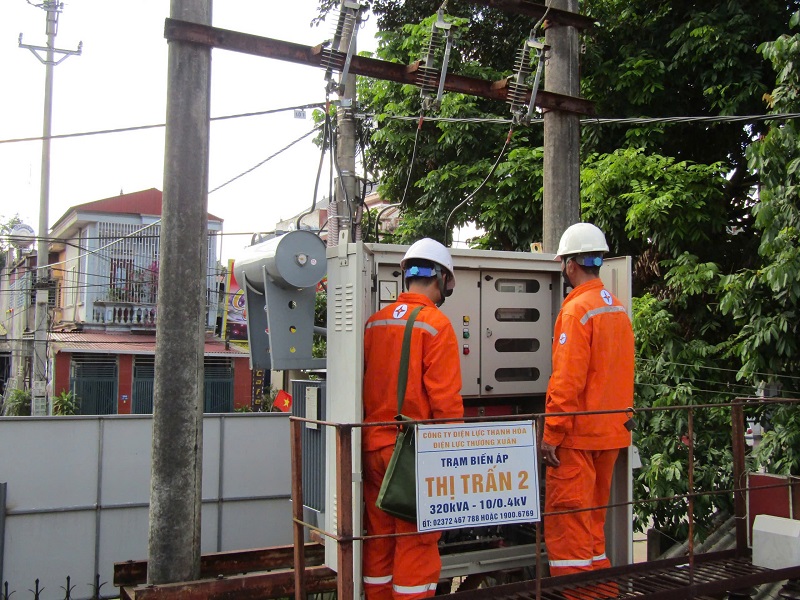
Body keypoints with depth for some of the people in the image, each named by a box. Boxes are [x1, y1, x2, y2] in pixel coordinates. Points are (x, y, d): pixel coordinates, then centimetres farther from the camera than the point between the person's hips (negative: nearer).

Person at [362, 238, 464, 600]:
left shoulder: (375, 322, 6)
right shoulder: (436, 323, -11)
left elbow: (361, 387, 11)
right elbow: (445, 398, -15)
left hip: (373, 446, 6)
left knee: (378, 537, 15)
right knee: (416, 541, 4)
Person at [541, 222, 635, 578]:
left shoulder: (577, 309, -14)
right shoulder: (618, 309, 10)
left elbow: (567, 380, -20)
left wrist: (551, 433, -16)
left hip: (578, 434, -8)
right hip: (611, 432, 9)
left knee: (566, 524, -1)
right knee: (592, 522, 18)